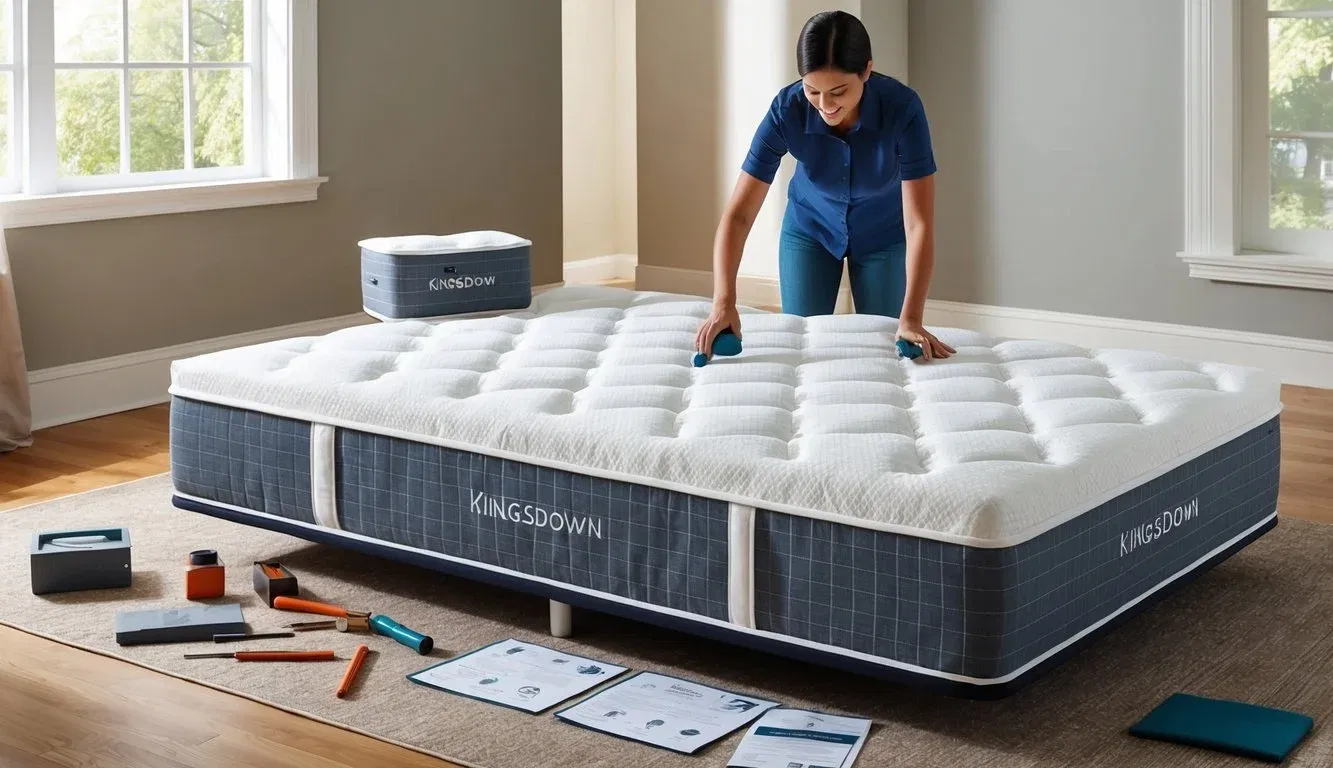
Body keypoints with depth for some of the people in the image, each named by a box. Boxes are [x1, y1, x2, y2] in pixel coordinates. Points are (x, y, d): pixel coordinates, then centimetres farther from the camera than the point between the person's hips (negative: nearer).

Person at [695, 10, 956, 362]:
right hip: (810, 230, 1)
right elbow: (738, 214, -31)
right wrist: (723, 302, -45)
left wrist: (910, 320, -44)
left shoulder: (902, 107, -34)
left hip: (883, 235, -1)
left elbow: (919, 223, -35)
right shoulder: (786, 110, -31)